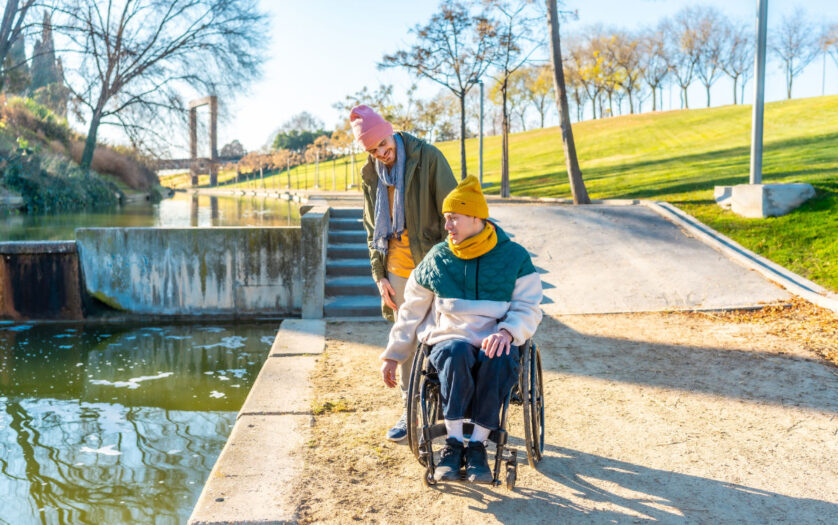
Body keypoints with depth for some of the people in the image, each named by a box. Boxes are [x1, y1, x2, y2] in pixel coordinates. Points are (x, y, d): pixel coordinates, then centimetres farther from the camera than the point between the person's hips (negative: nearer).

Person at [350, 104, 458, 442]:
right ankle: (410, 409, 20)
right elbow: (373, 227, 14)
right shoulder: (370, 174, 7)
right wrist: (379, 275, 7)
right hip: (397, 266, 4)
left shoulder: (428, 158, -9)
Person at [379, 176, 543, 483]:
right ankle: (454, 443, -28)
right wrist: (392, 355, 16)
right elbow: (411, 311, 18)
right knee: (456, 354, -36)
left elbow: (528, 308, 3)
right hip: (450, 338, 1)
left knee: (498, 361, -37)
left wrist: (506, 332, -18)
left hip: (497, 341, -1)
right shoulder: (437, 259, 12)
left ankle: (477, 445, -26)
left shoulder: (514, 257, 7)